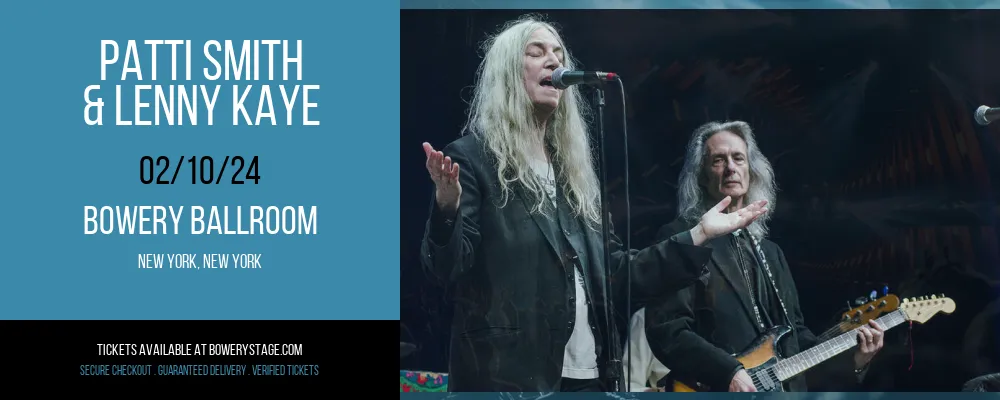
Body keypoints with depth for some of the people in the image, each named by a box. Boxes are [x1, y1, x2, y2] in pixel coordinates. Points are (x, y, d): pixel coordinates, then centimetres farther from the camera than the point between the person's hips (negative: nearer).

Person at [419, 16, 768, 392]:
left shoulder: (574, 170, 16)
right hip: (509, 374, -6)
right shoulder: (471, 157, -3)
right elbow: (446, 268, -12)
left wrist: (698, 237, 12)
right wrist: (446, 208, -32)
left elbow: (614, 274, 15)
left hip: (588, 374, 6)